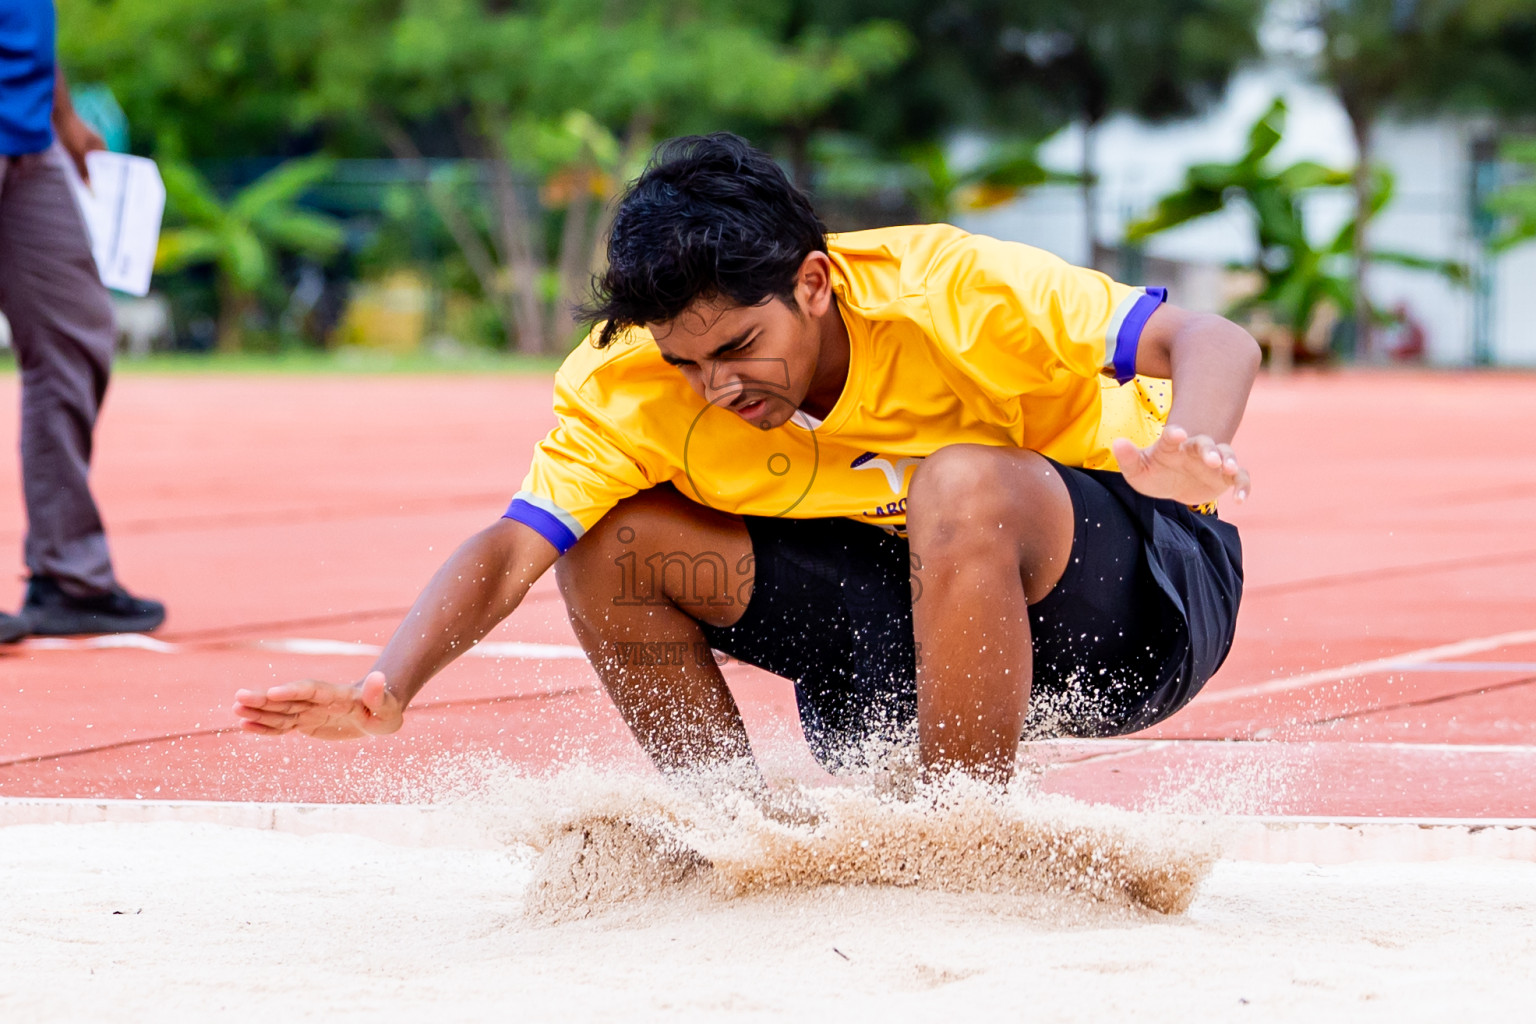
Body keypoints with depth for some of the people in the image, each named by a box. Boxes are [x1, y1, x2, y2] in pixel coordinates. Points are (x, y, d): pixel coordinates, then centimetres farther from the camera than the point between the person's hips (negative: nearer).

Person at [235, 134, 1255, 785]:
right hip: (922, 614, 4)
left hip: (1135, 591, -4)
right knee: (616, 542, -13)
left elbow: (1215, 343, -29)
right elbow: (510, 550, -21)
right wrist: (391, 686, -39)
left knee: (965, 486, -37)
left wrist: (1189, 447, -52)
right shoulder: (628, 385, -16)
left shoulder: (945, 292, -27)